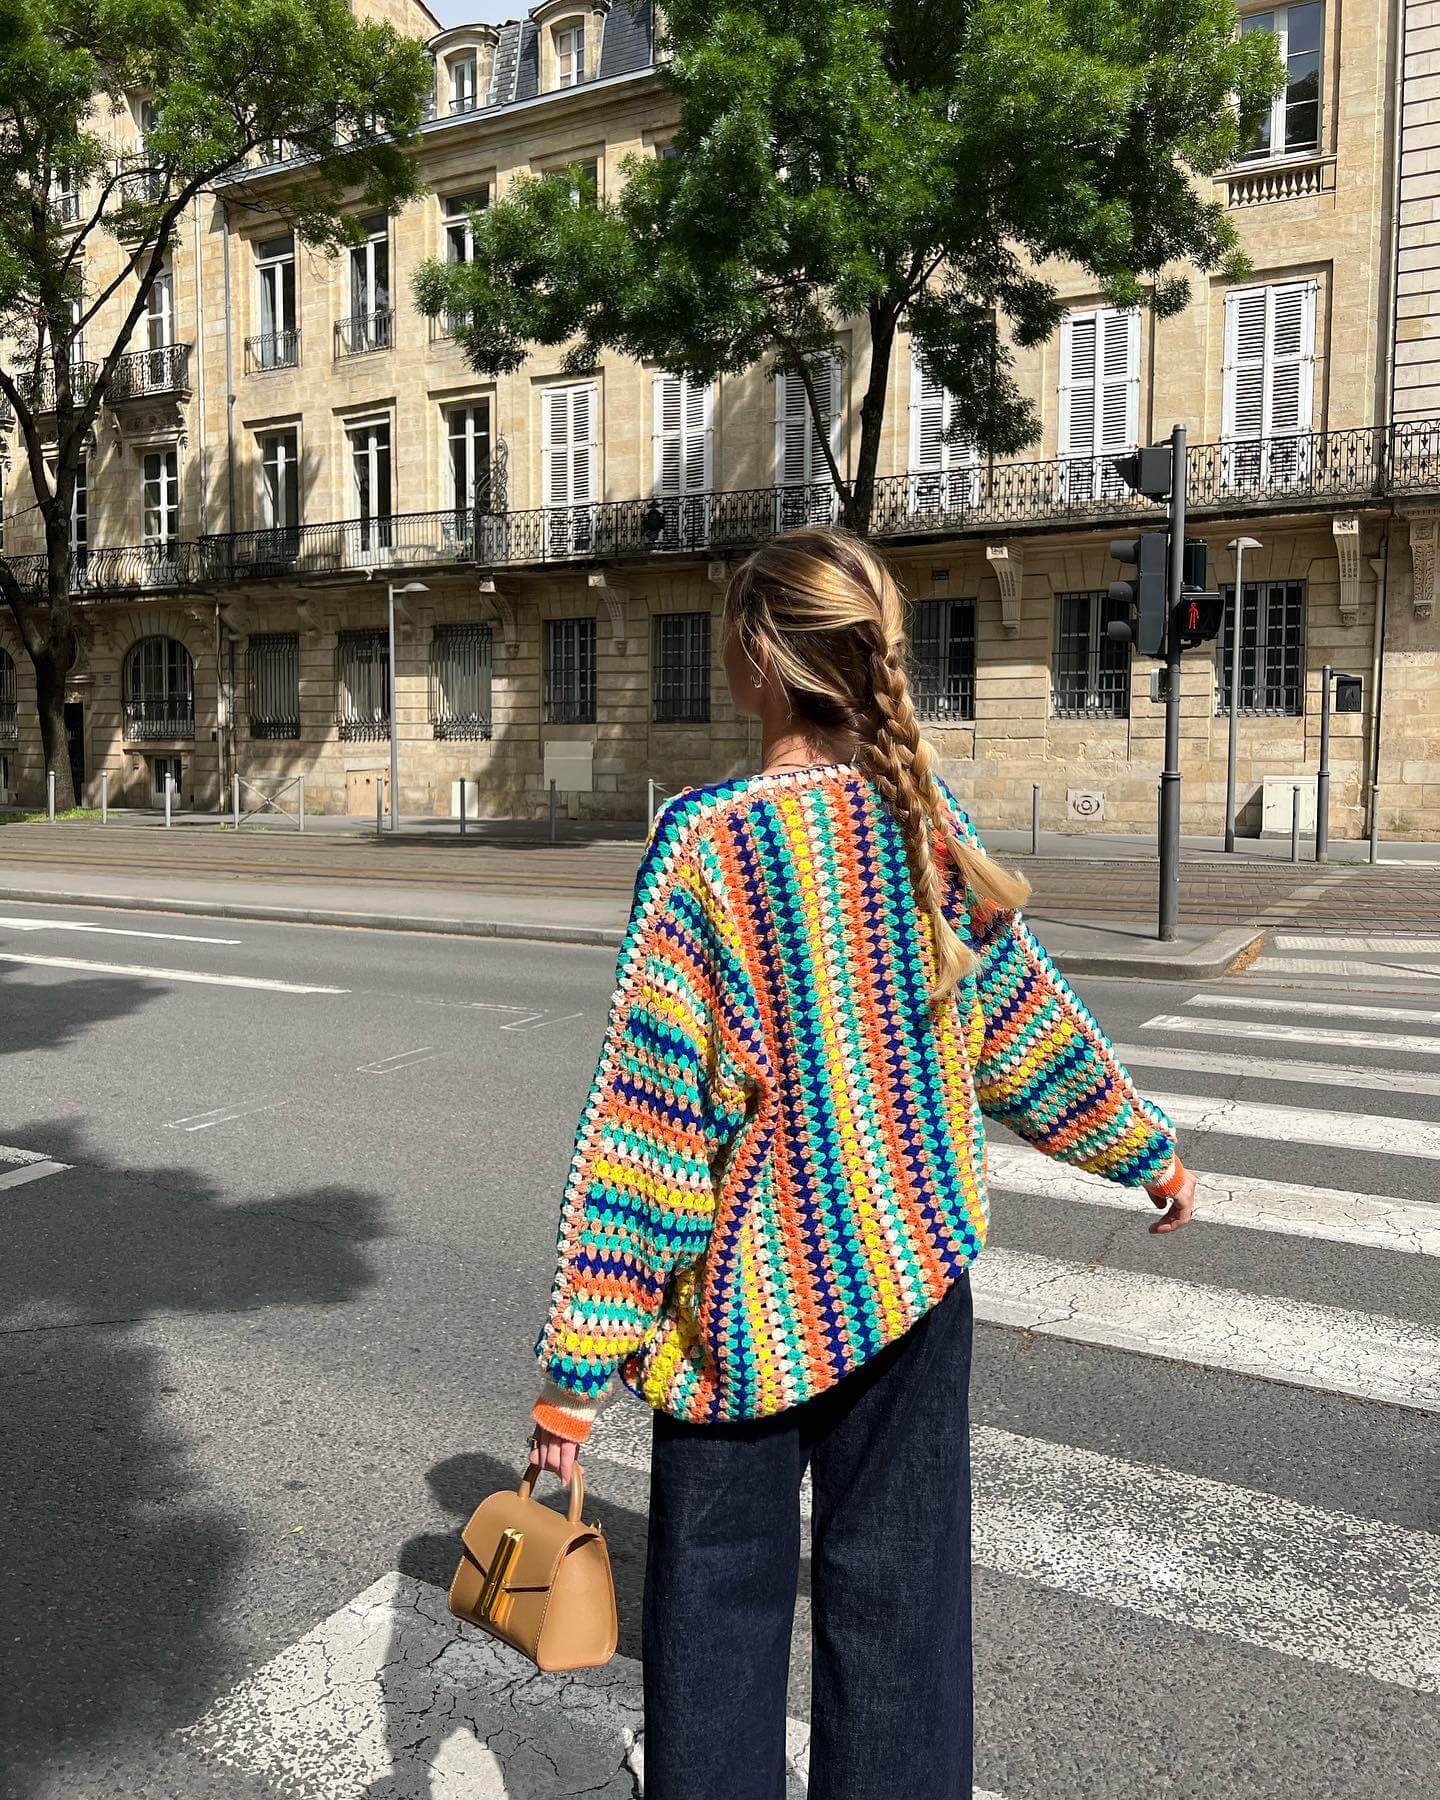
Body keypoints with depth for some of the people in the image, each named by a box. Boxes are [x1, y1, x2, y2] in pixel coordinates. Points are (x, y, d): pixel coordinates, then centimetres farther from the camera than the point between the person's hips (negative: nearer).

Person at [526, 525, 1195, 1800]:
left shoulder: (707, 846, -17)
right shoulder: (931, 822, -5)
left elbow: (643, 1118, -18)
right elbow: (1027, 1025, 6)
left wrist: (577, 1372, -12)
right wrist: (1150, 1152, 24)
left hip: (747, 1290, -3)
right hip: (911, 1271, 3)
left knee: (720, 1586, 16)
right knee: (892, 1580, 18)